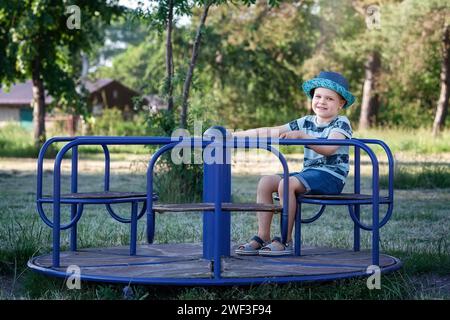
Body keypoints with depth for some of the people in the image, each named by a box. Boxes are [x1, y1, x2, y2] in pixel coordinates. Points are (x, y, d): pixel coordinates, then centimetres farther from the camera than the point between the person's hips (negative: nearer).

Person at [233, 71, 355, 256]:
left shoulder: (341, 123, -4)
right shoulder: (307, 122, 16)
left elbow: (329, 148, -24)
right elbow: (270, 132, 11)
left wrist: (301, 136, -32)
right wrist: (236, 135, 5)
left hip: (330, 176, -8)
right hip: (309, 172, 8)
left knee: (287, 183, -29)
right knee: (266, 182, -7)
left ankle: (286, 240, -24)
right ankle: (263, 237, -8)